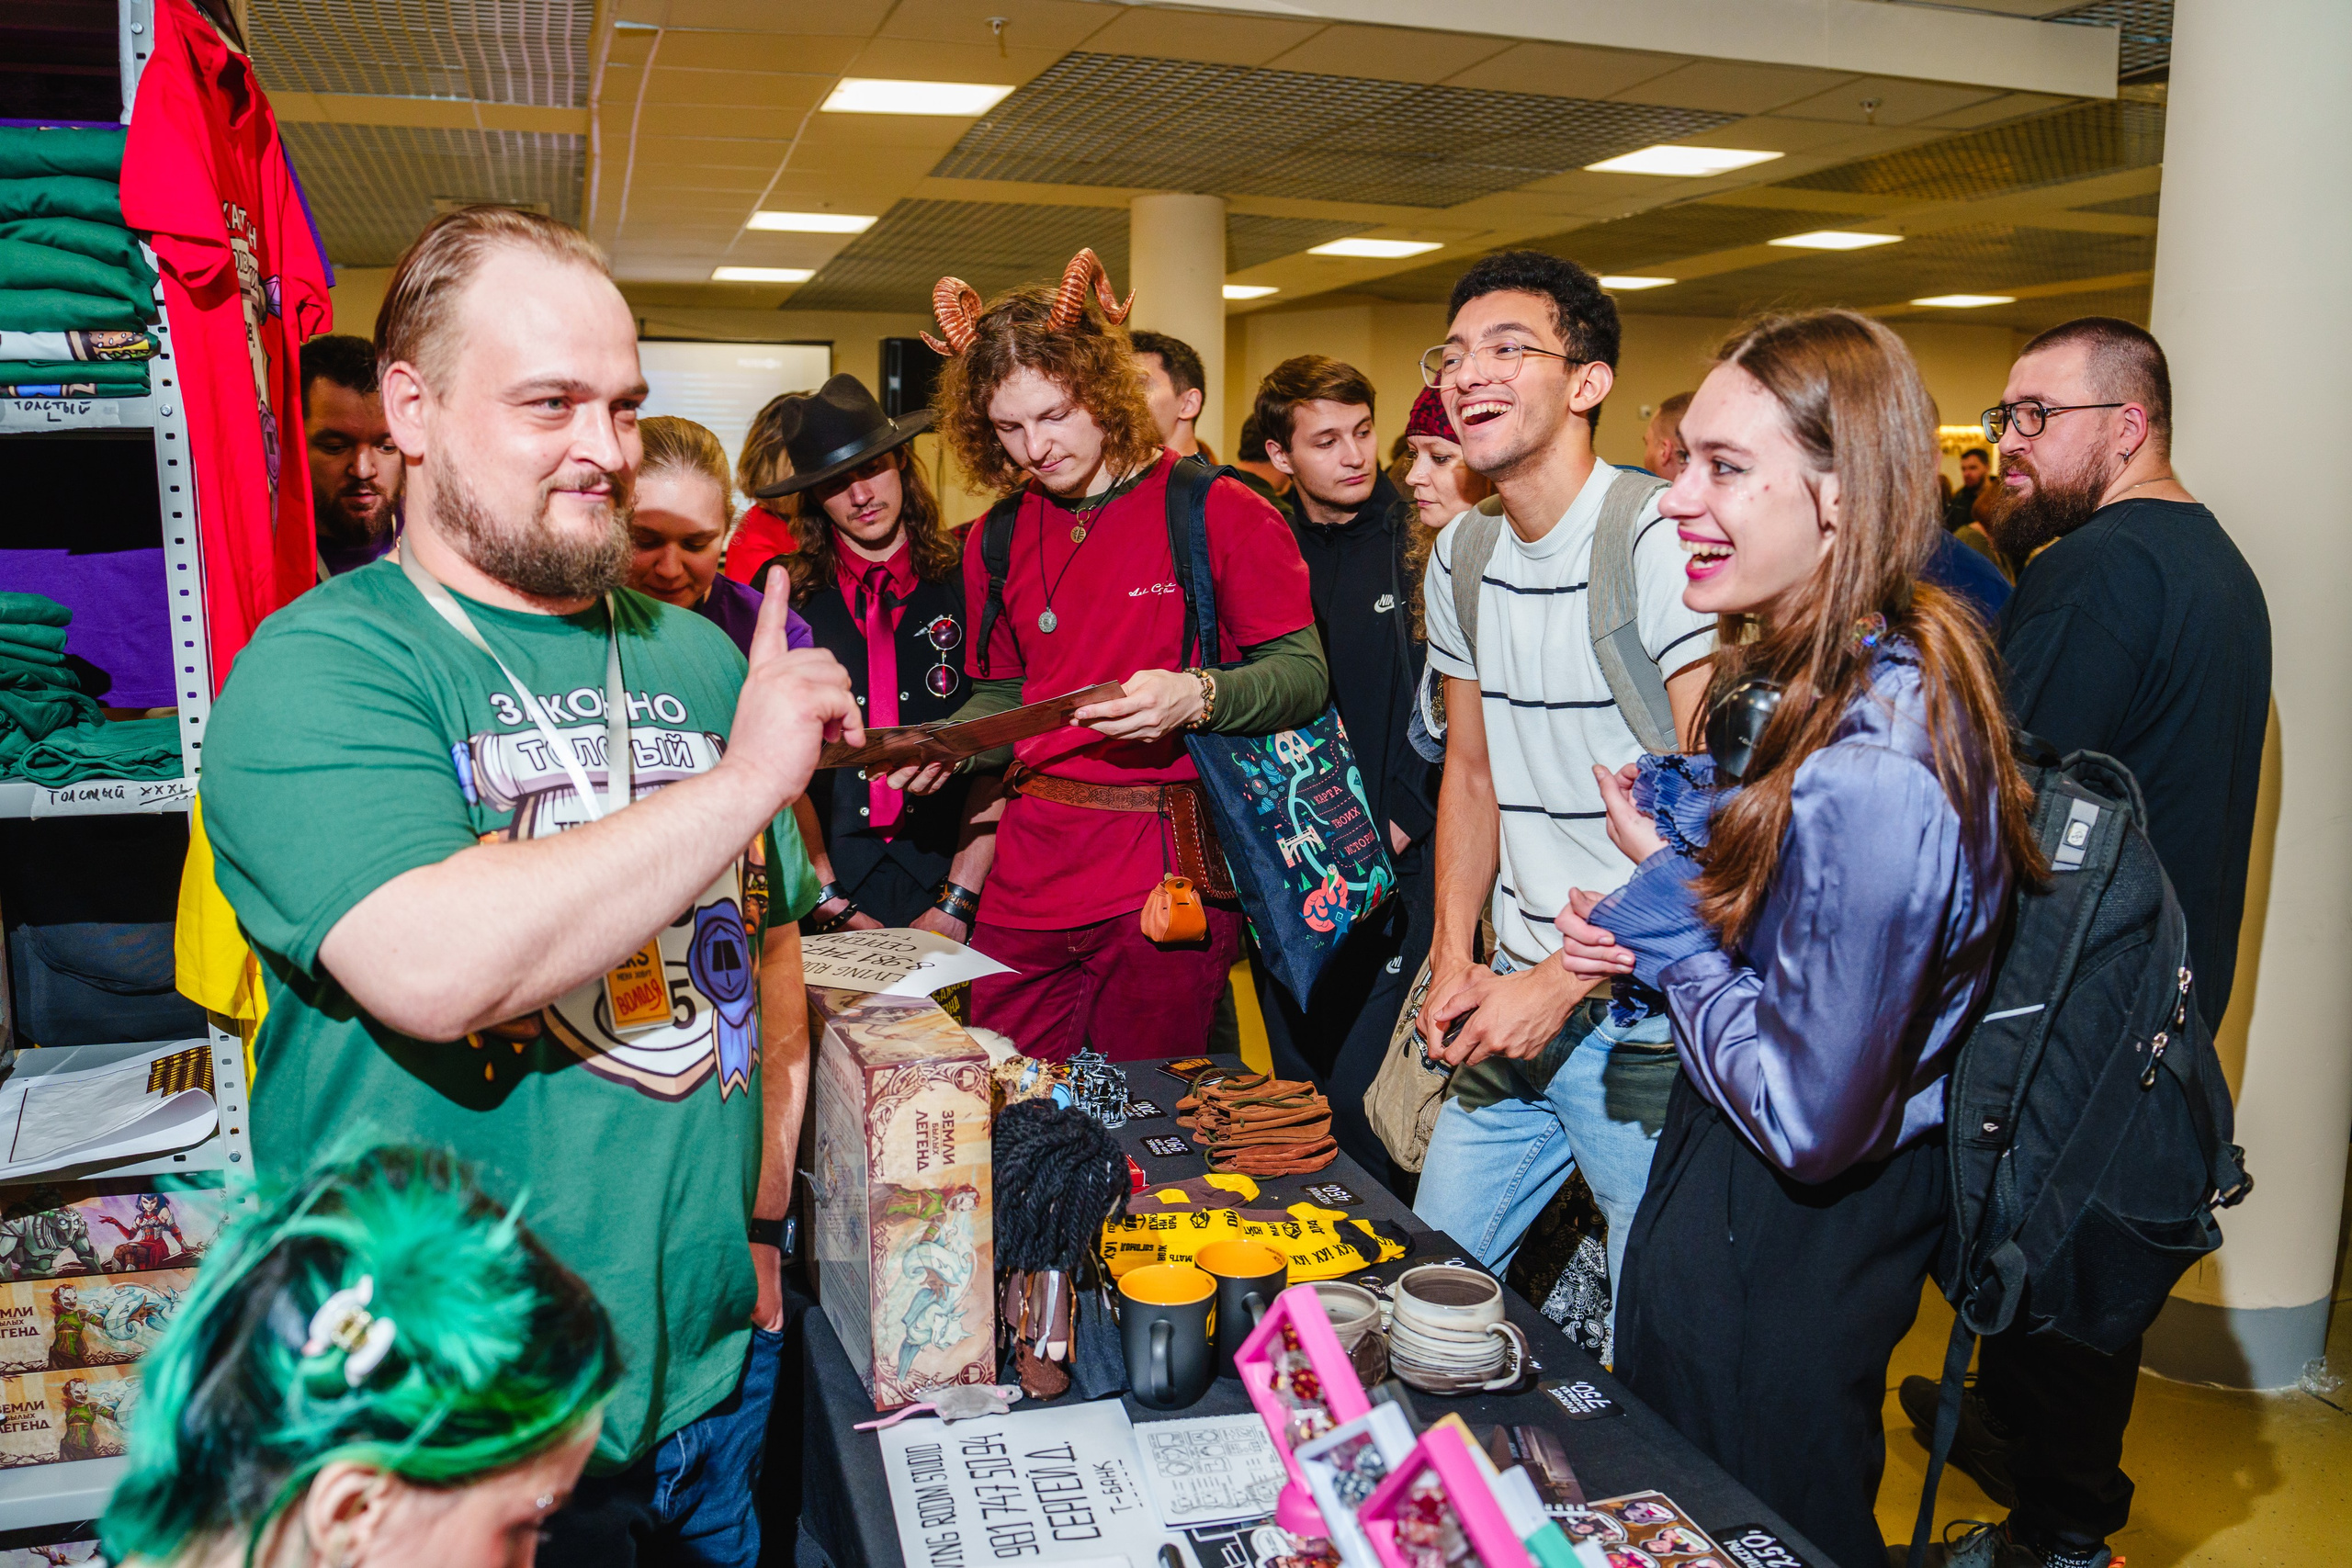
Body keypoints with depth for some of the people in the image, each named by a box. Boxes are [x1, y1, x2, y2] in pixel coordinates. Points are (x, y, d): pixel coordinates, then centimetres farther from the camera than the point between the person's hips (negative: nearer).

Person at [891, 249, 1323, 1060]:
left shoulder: (1218, 512, -3)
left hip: (1169, 875, -4)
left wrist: (1197, 695, -23)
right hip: (1028, 879, 4)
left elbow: (1306, 676, -6)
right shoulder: (996, 540, 12)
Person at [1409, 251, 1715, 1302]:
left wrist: (1561, 983, -17)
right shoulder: (1460, 556, 7)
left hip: (1652, 1030, -6)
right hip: (1516, 1005, 7)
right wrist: (1454, 960, 6)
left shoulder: (1666, 544, -15)